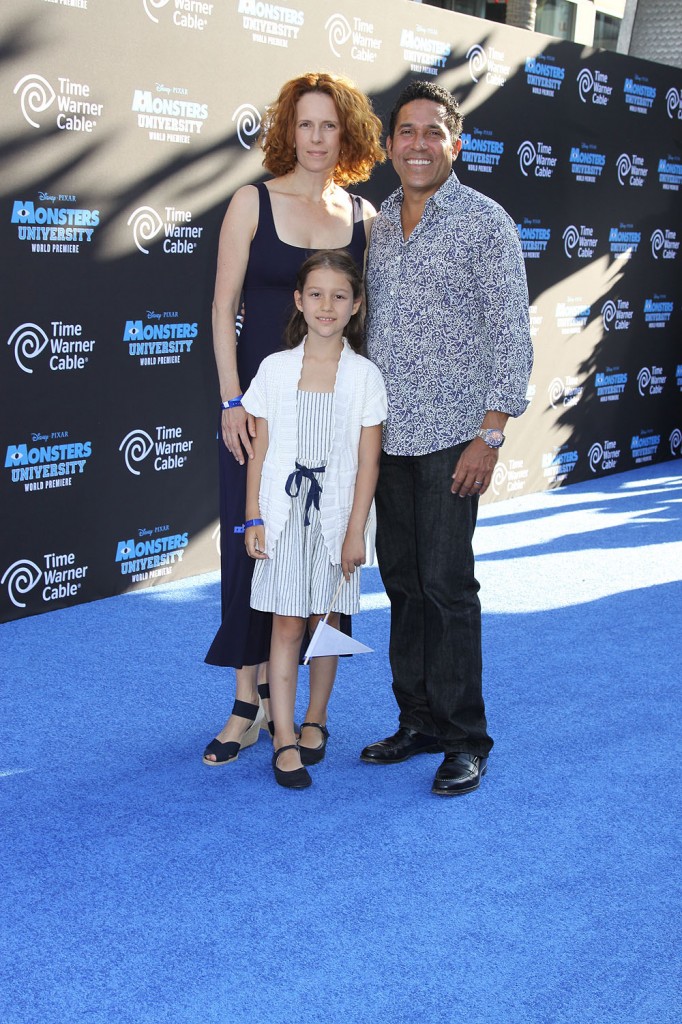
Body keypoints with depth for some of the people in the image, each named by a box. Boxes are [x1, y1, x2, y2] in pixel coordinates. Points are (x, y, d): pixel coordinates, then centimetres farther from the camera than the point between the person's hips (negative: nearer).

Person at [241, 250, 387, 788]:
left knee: (325, 621, 10)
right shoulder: (275, 369, 0)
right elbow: (259, 452, 3)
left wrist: (356, 531, -6)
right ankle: (285, 740, 5)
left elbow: (368, 461, -3)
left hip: (336, 515, 0)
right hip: (283, 512, 0)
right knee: (286, 624, 0)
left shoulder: (365, 375, -2)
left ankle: (315, 720, 28)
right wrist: (254, 518, -1)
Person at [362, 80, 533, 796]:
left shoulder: (485, 222, -5)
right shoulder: (379, 221, 12)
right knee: (401, 579, 10)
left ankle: (464, 738, 8)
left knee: (446, 583, -4)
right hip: (388, 435, 6)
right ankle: (418, 721, 23)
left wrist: (490, 435, -14)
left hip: (451, 437, -6)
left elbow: (513, 337, -8)